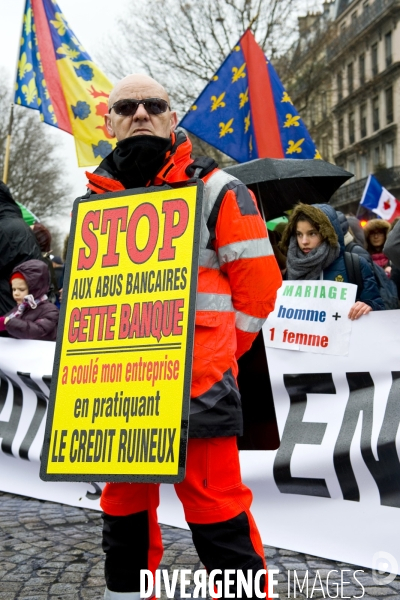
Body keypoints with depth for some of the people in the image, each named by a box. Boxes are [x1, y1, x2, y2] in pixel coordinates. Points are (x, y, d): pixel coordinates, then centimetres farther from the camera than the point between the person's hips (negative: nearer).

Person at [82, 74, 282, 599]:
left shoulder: (216, 190, -1)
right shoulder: (97, 198, 14)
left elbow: (259, 280, -2)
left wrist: (214, 355, 0)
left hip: (196, 386, -5)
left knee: (217, 514, -3)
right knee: (124, 510, 17)